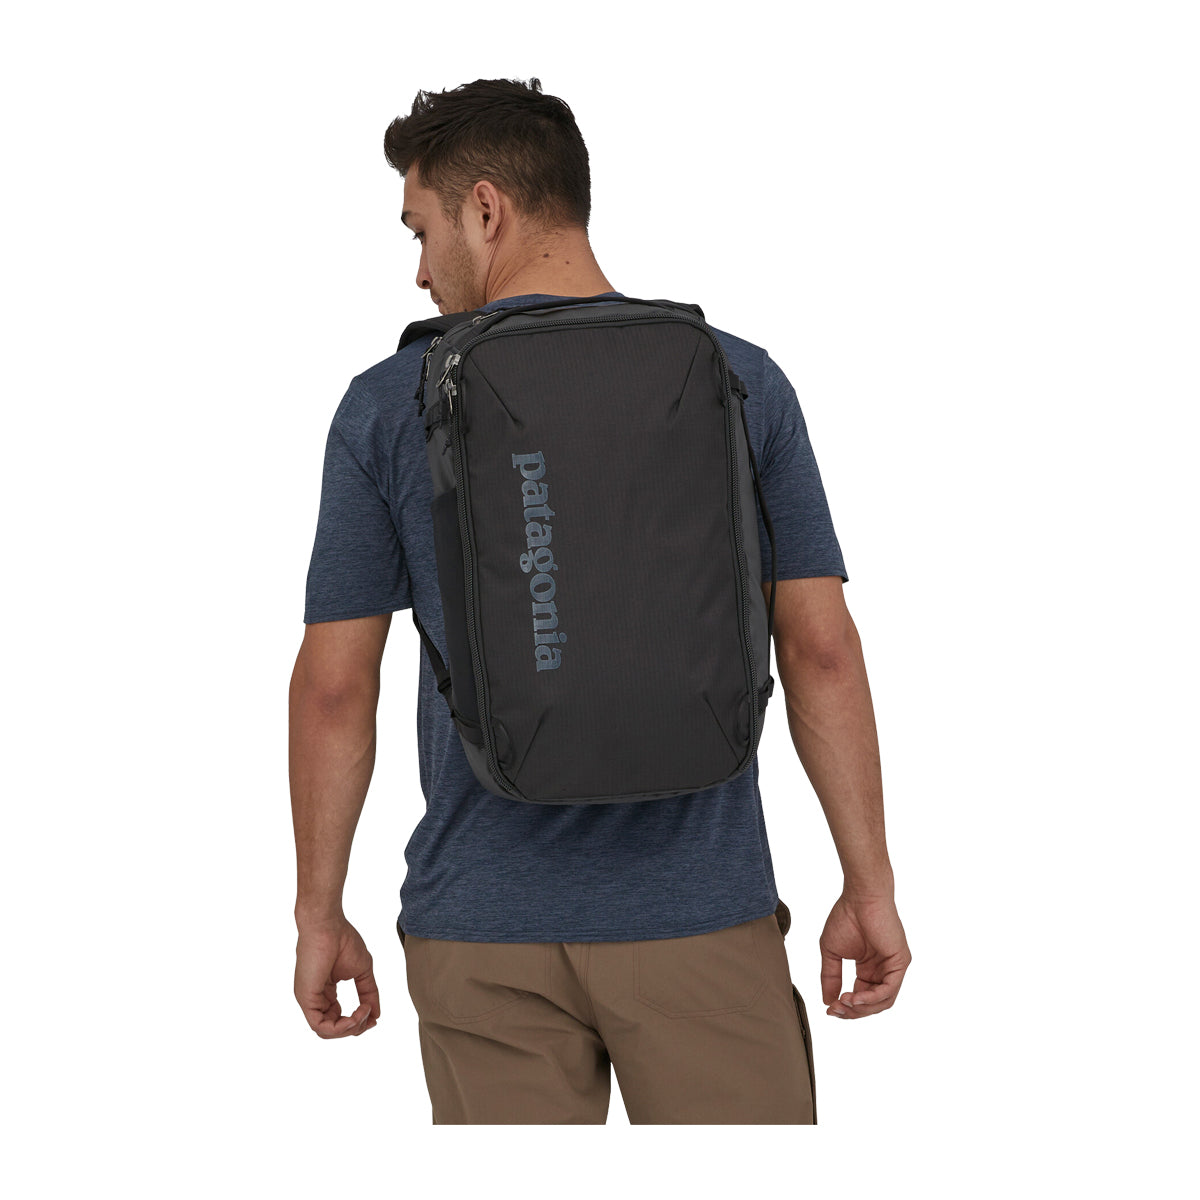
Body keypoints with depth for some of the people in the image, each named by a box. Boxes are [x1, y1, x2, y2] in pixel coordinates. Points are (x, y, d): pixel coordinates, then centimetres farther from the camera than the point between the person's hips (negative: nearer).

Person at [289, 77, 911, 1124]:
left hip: (482, 925, 0)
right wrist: (870, 885, 4)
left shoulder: (388, 407, -3)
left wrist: (320, 914, 9)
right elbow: (822, 651, -3)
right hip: (702, 915, 0)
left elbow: (333, 686, -1)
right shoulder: (742, 384, -1)